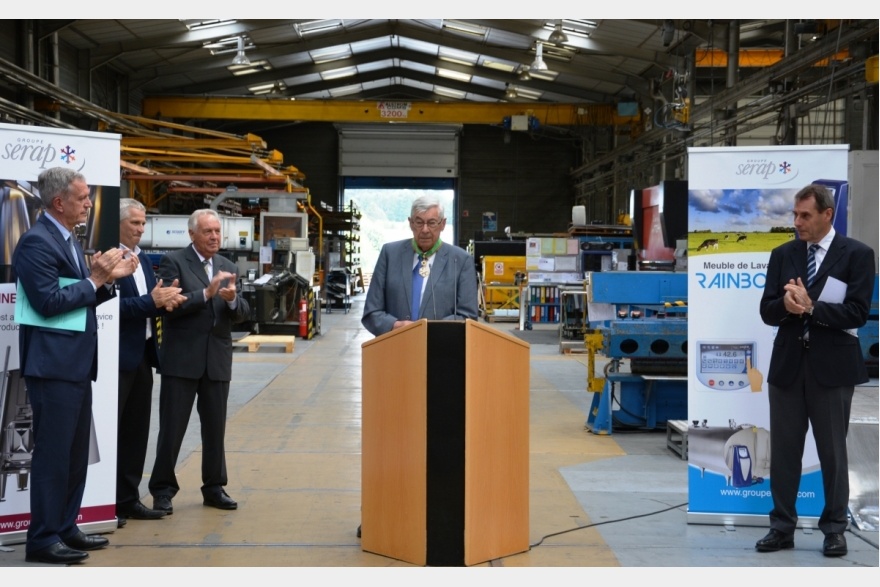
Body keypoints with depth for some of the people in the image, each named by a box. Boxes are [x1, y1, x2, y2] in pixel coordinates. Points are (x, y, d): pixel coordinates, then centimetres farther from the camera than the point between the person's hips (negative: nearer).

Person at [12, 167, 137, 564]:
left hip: (76, 364, 10)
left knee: (76, 454, 15)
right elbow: (48, 302, -22)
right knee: (52, 454, -3)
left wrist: (107, 279, 4)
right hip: (53, 365, -10)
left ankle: (66, 528, 25)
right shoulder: (37, 242, -15)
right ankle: (43, 540, 5)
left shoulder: (67, 239, 15)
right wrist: (94, 279, -16)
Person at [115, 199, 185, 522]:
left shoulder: (144, 259, 15)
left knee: (137, 428, 12)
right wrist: (152, 301, -24)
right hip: (118, 356, -9)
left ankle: (128, 498, 21)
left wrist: (165, 301, -7)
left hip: (143, 354, 9)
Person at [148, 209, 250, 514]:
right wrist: (207, 293, -22)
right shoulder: (174, 262, -4)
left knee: (215, 429, 10)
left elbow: (242, 314, 7)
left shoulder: (228, 268, 12)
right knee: (172, 428, 1)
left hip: (217, 360, 5)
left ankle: (214, 487, 21)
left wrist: (232, 299, -14)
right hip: (181, 359, -5)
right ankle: (163, 489, 12)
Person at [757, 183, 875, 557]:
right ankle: (782, 527, 15)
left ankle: (834, 529, 17)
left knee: (833, 452, 6)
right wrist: (787, 305, -18)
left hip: (832, 366, -3)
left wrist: (810, 307, -18)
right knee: (783, 450, 7)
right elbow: (768, 311, 3)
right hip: (787, 364, 4)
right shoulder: (782, 255, 8)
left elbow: (857, 313, -12)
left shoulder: (857, 254, -3)